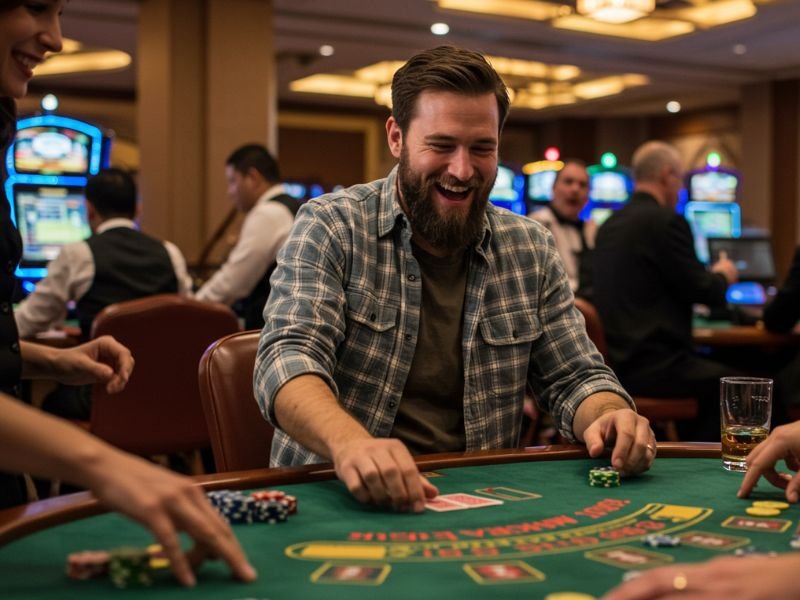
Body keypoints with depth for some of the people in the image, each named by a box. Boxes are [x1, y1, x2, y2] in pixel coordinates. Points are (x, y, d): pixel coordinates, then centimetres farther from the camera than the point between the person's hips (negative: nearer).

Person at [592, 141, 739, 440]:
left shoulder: (608, 226, 12)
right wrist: (722, 276, 12)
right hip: (652, 366, -9)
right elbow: (703, 292, -10)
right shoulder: (667, 221, -13)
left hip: (615, 362, 9)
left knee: (709, 370, 27)